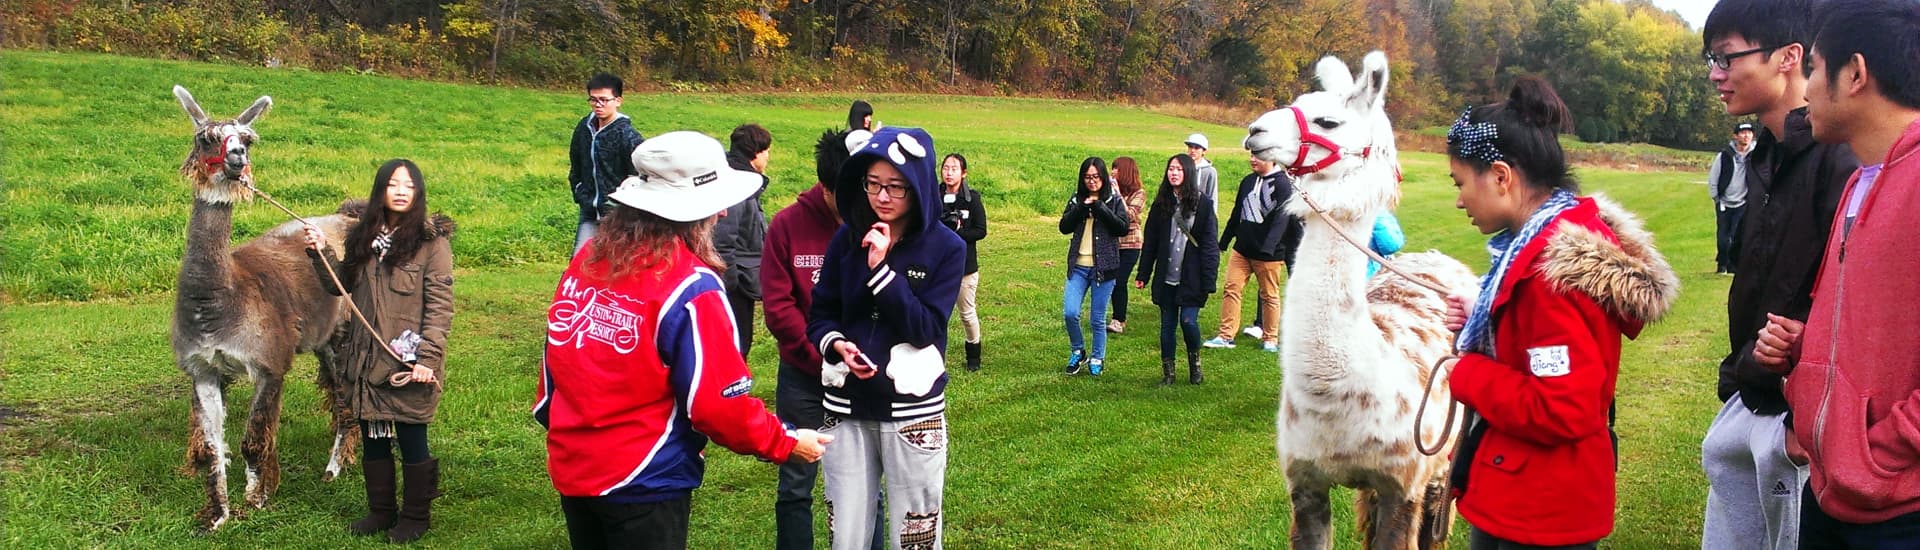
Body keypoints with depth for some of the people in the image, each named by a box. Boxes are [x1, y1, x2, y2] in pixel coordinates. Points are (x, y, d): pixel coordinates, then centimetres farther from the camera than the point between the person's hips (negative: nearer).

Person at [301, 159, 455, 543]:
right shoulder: (364, 237, 10)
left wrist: (428, 357, -18)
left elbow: (440, 305, -12)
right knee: (373, 439, 14)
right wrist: (320, 253, 2)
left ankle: (416, 515, 20)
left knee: (412, 441, 4)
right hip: (367, 359, 6)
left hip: (408, 362, -6)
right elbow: (341, 285, 18)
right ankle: (381, 510, 29)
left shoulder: (432, 240, -9)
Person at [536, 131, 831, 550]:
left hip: (569, 468, 7)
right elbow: (718, 402, -18)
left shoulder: (587, 260, 0)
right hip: (644, 483, -7)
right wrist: (787, 445, -5)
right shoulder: (690, 287, -20)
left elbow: (556, 355, 9)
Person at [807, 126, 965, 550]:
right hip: (847, 408, 3)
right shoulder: (848, 238, 2)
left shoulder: (946, 248, -6)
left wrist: (882, 268, -20)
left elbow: (927, 329, -13)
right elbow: (821, 312, 7)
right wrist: (837, 344, -15)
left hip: (913, 411, -2)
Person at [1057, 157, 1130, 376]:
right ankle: (1077, 352, 16)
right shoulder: (1077, 199, 9)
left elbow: (1123, 228, -12)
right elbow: (1064, 226, -1)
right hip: (1078, 266, 2)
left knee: (1098, 319, 5)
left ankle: (1097, 358, 23)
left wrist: (1099, 208, -16)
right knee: (1070, 313, -8)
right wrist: (1082, 208, -13)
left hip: (1104, 267, -2)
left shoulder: (1114, 200, 1)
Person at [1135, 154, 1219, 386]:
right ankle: (1167, 372, 17)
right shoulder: (1161, 203, 6)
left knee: (1188, 321, -10)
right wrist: (1143, 275, 7)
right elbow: (1150, 241, 9)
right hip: (1166, 277, 3)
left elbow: (1210, 244, -4)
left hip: (1191, 278, -3)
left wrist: (1209, 280, -10)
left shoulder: (1201, 204, -3)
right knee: (1167, 325, 6)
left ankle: (1195, 364, 17)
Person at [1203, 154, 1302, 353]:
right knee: (1231, 289, -1)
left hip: (1268, 254, -6)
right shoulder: (1247, 181, 11)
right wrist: (1223, 242, 19)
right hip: (1242, 248, 6)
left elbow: (1281, 219, -19)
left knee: (1269, 295, 6)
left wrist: (1268, 247, -29)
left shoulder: (1282, 184, -10)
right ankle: (1225, 335, 2)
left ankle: (1270, 338, 18)